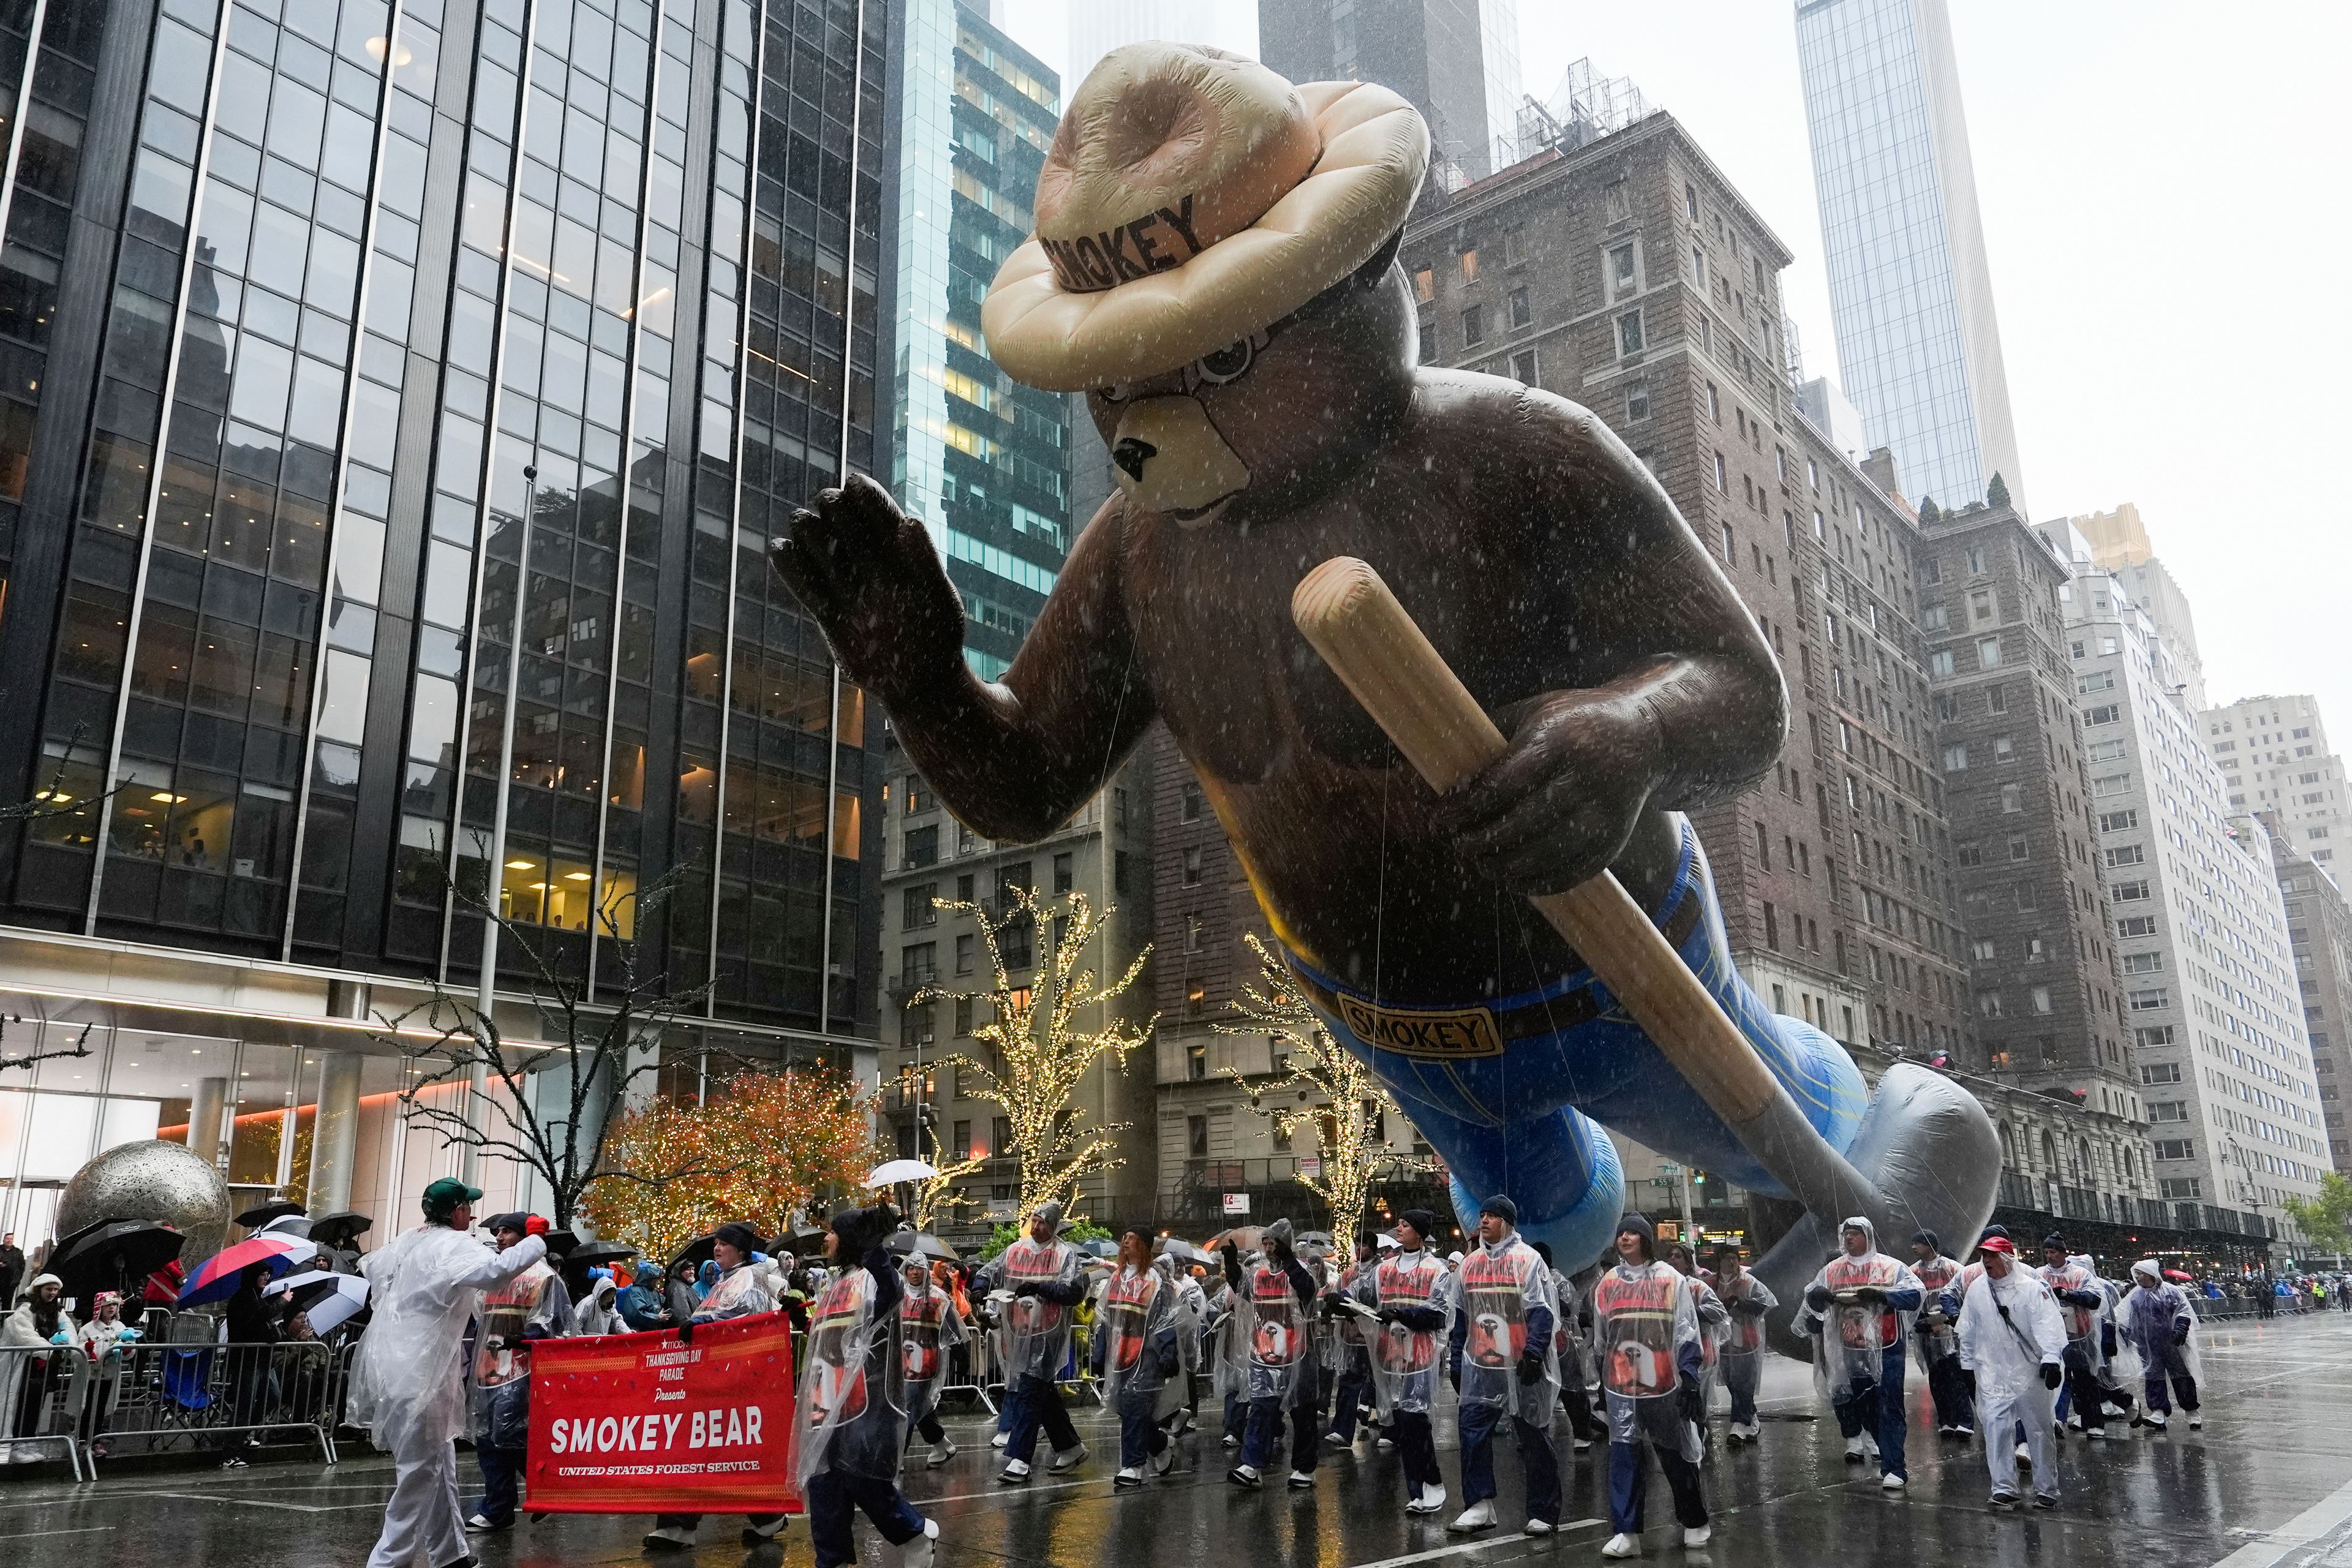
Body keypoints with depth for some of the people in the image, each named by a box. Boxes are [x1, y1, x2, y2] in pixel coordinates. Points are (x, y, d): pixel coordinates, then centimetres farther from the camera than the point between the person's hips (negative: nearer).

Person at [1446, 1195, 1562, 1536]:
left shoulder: (1527, 1259, -7)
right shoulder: (1470, 1263, 11)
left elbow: (1542, 1312, -12)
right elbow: (1462, 1315, 17)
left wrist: (1534, 1354, -20)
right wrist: (1457, 1355, 13)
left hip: (1521, 1367, -5)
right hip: (1480, 1366, 5)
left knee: (1533, 1438, 4)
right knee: (1473, 1432, -1)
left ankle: (1543, 1513, 13)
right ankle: (1480, 1506, 7)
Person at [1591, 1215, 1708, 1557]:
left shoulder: (1671, 1279, -2)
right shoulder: (1607, 1283, 8)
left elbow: (1686, 1332, -3)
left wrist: (1690, 1376, -9)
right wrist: (1602, 1379, 19)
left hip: (1664, 1384, -2)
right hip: (1620, 1385, 3)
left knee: (1676, 1455, 9)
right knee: (1623, 1456, -2)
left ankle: (1695, 1522, 26)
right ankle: (1627, 1532, 1)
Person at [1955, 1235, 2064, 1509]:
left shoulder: (2032, 1288, -9)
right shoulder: (1977, 1289, 4)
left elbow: (2048, 1325, -16)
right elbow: (1968, 1330, 13)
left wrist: (2051, 1358, -28)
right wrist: (1967, 1363, 16)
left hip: (2030, 1372, -3)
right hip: (1992, 1374, 3)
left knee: (2040, 1432, 6)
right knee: (1995, 1429, -4)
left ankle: (2046, 1490, 18)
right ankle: (2003, 1489, 4)